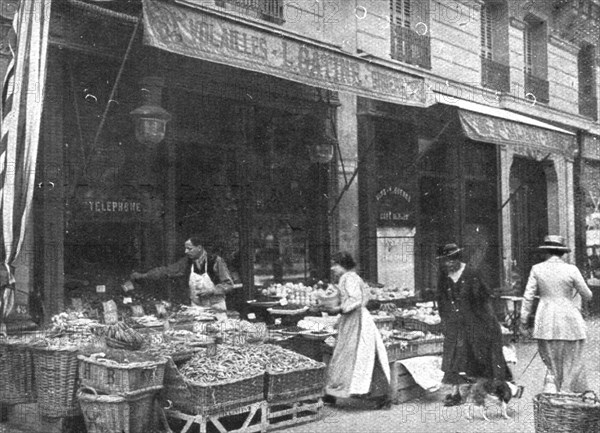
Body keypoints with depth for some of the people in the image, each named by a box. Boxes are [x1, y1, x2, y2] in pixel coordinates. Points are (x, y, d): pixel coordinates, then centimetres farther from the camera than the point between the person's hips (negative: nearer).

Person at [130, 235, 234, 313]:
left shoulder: (215, 261, -13)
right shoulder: (186, 262, -2)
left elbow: (228, 284, -9)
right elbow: (166, 271, 2)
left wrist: (212, 291, -23)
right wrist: (143, 276, -3)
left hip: (216, 308, -3)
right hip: (196, 308, 3)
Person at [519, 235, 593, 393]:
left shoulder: (537, 269, -1)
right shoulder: (571, 270, -6)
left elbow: (528, 297, -1)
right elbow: (587, 296, 3)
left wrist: (524, 321, 6)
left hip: (545, 324, 2)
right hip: (569, 323, -2)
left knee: (552, 367, 13)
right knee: (571, 367, 11)